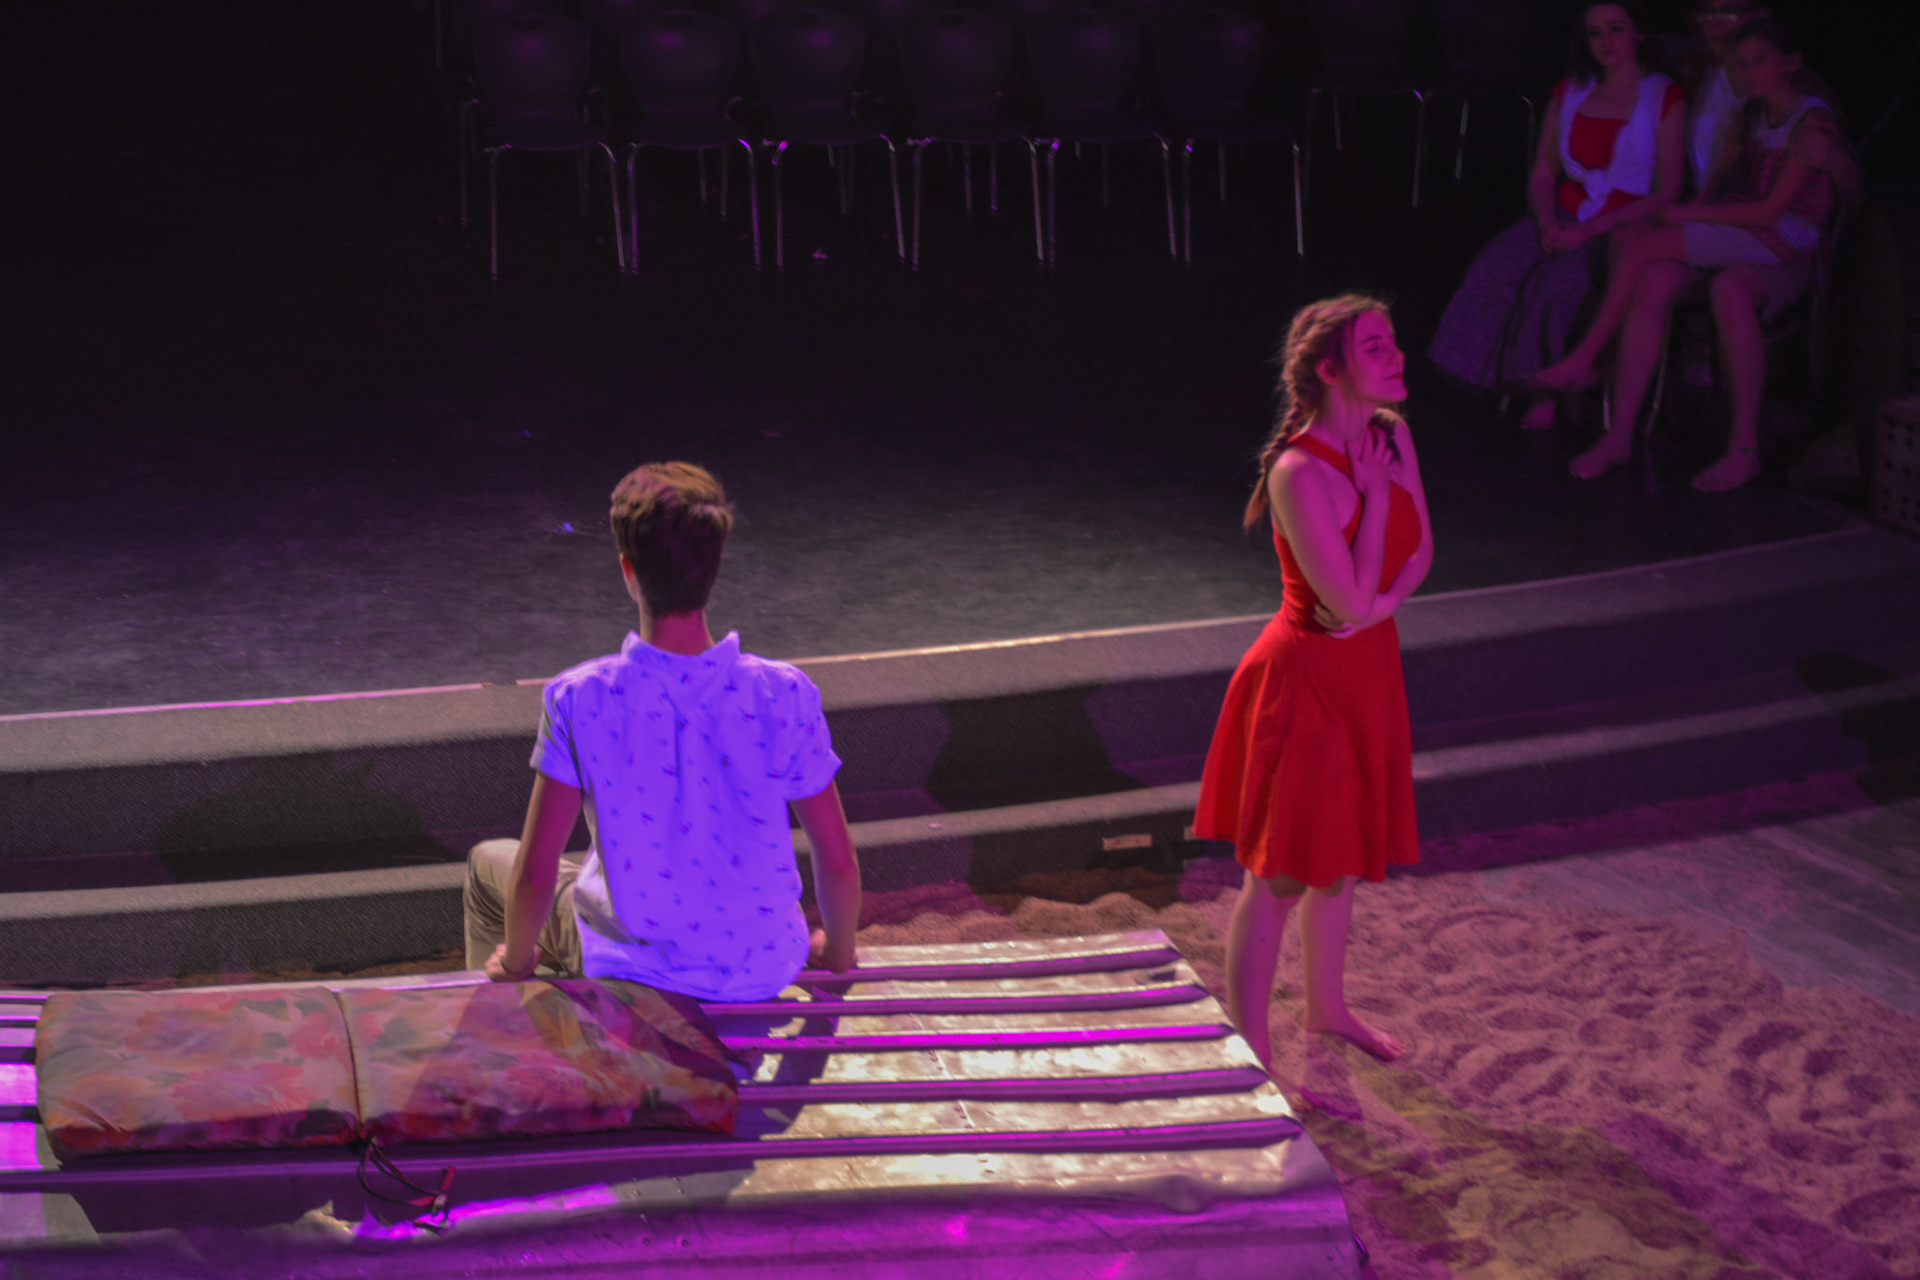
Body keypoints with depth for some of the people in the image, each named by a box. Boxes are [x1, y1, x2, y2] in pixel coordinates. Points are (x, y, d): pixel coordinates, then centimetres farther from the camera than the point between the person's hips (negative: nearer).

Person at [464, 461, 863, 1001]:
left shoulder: (579, 699, -23)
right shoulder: (784, 696, -19)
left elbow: (535, 872, -18)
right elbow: (839, 862, -12)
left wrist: (515, 959, 3)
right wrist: (838, 954, 9)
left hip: (634, 966, -2)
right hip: (764, 970, 2)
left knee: (488, 861, 27)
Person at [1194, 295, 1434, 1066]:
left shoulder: (1392, 437, -1)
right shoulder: (1299, 472, -26)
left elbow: (1419, 551, 10)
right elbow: (1351, 602, -26)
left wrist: (1383, 601, -11)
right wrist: (1374, 491, -21)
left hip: (1367, 671, 8)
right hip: (1305, 680, -8)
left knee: (1341, 854, 22)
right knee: (1280, 873, -2)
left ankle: (1328, 1007, 42)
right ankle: (1251, 1060, 7)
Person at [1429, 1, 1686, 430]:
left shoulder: (1665, 99, 0)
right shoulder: (1570, 93, 16)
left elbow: (1666, 196, -7)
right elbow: (1542, 174, 14)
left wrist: (1591, 230, -17)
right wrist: (1547, 224, -9)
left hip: (1624, 229, -4)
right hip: (1563, 220, 4)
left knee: (1561, 277, -33)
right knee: (1500, 265, -26)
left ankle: (1544, 393, -19)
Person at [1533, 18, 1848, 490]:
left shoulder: (1813, 124, -6)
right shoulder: (1753, 115, 19)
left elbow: (1771, 211, -13)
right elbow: (1720, 180, 21)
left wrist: (1689, 215, -9)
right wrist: (1695, 213, 0)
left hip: (1783, 252, -6)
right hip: (1730, 242, 6)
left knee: (1729, 290, -40)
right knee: (1653, 282, -25)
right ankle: (1620, 433, -29)